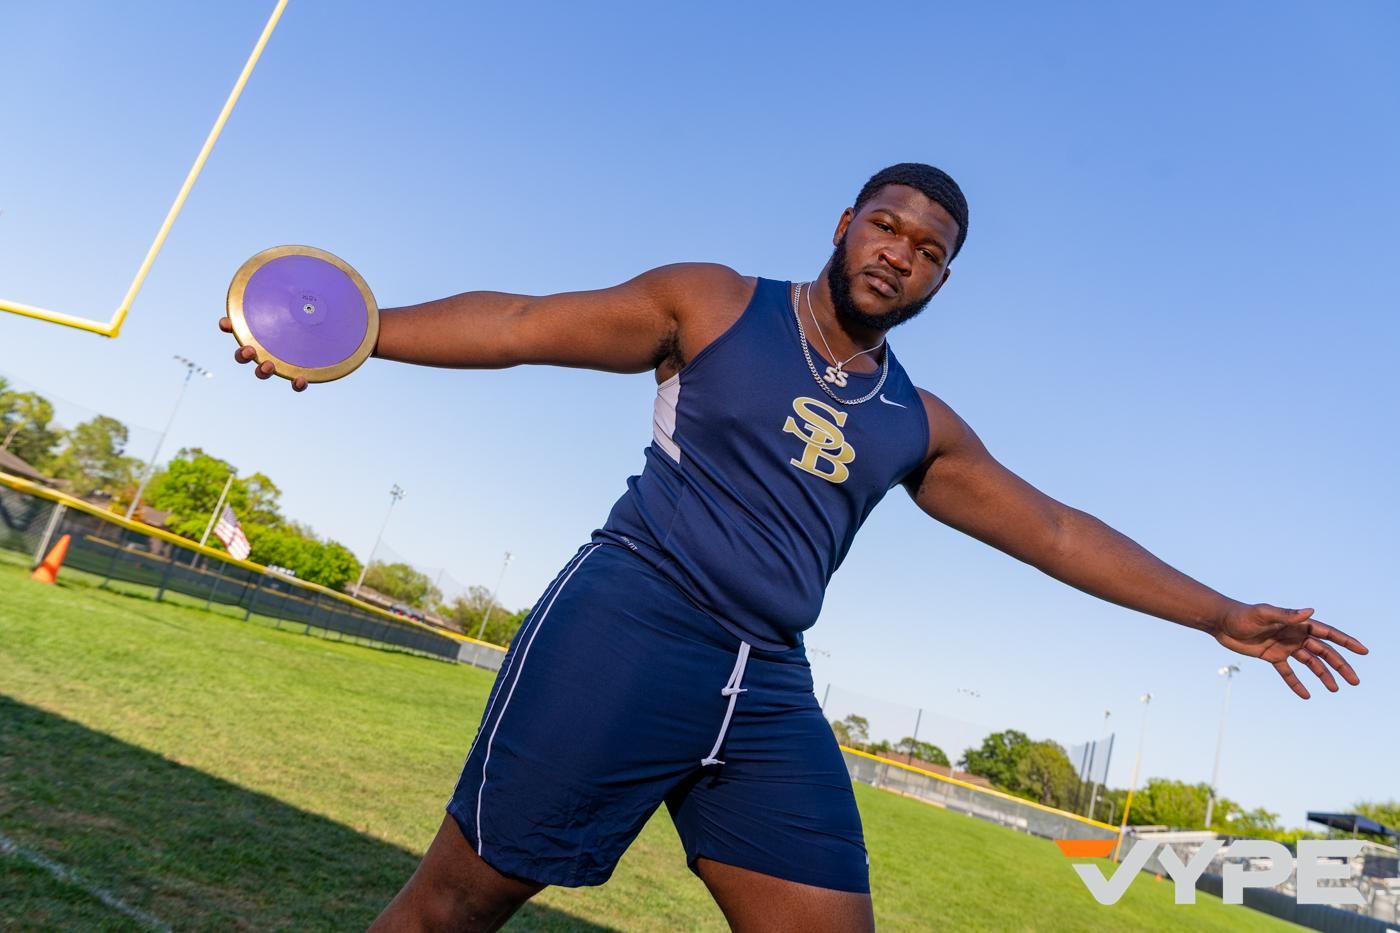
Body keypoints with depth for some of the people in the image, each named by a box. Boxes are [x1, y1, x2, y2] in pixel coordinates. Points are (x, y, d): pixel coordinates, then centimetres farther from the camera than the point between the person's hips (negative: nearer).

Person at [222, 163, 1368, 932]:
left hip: (768, 693, 5)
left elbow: (1055, 530, 20)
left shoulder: (918, 424, 16)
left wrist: (1222, 613, 21)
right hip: (624, 625, -4)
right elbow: (521, 323, 2)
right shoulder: (713, 304, 5)